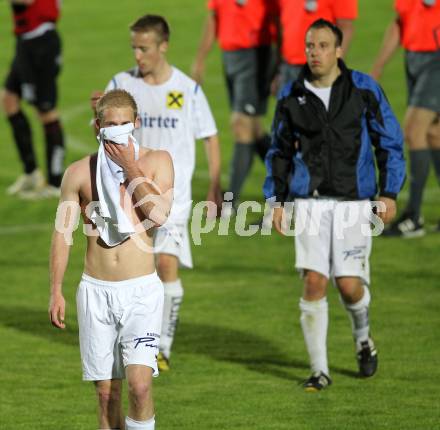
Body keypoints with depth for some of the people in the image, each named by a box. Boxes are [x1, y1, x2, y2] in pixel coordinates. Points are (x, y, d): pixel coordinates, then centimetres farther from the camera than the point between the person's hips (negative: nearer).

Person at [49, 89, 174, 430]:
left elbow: (158, 215, -14)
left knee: (139, 384, -16)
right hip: (96, 290, 2)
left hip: (141, 290, -2)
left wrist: (130, 167, -11)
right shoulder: (79, 172, 4)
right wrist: (56, 292, 2)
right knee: (106, 391, 4)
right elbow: (62, 232, 7)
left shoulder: (157, 162, 2)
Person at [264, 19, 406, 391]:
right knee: (314, 283, -7)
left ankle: (363, 339, 28)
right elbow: (280, 150, 15)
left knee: (350, 285, -6)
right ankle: (319, 370, 2)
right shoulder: (292, 96, 4)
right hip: (310, 202, 1)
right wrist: (276, 199, 9)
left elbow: (390, 141, 4)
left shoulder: (364, 90, -2)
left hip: (354, 201, -1)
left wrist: (389, 193, -2)